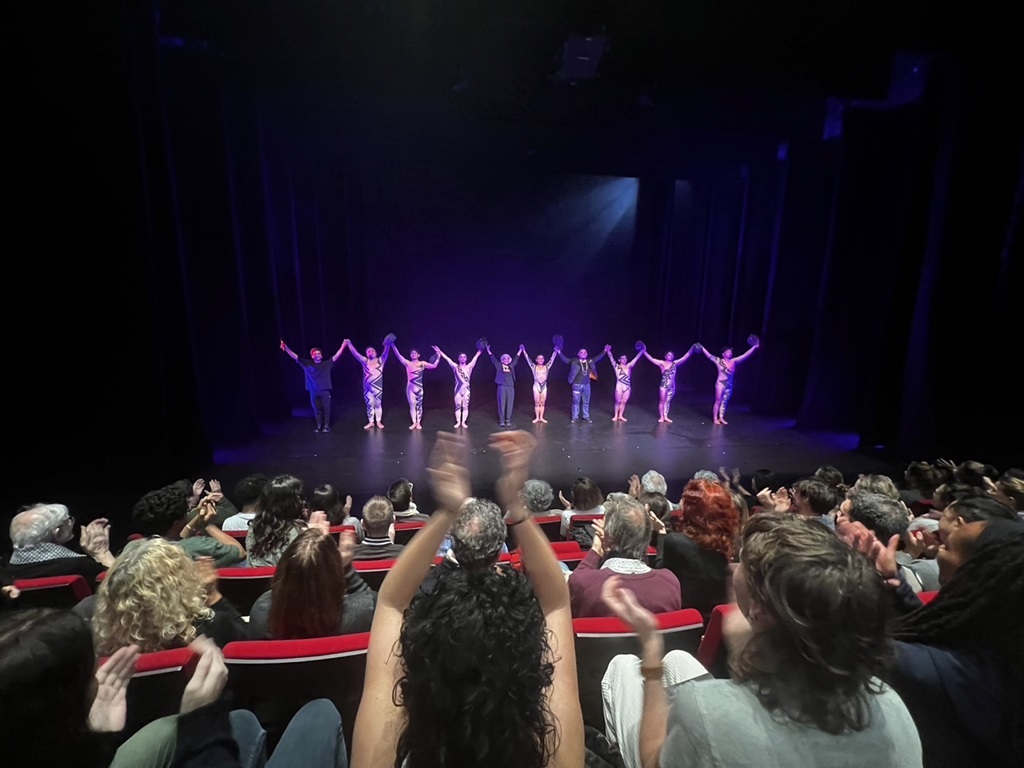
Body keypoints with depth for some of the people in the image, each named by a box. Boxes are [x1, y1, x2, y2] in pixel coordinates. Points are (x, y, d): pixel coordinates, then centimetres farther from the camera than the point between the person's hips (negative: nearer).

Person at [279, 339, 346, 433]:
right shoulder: (307, 363, 5)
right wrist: (286, 348, -6)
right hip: (313, 391, 1)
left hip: (325, 390, -1)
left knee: (326, 409, 3)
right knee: (316, 409, 9)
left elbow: (336, 356, 0)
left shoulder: (327, 363, 3)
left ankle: (326, 426, 14)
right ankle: (319, 426, 19)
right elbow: (295, 357, 3)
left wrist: (342, 346, -8)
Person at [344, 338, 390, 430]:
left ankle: (379, 422, 18)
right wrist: (349, 344, -7)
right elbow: (355, 353, 1)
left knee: (378, 404, 7)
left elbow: (385, 353, -14)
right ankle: (370, 422, 19)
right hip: (367, 387, 2)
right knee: (369, 404, 9)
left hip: (378, 386, -2)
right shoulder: (364, 361, 6)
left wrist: (387, 345, -32)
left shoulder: (380, 361, 0)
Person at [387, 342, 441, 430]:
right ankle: (414, 423, 15)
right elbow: (398, 355, -6)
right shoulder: (407, 363, 2)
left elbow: (434, 366, -5)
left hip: (419, 387, -1)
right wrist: (392, 345, -15)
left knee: (419, 405, 5)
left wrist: (439, 357, -13)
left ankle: (418, 423, 15)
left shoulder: (422, 363, 1)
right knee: (412, 405, 5)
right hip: (410, 387, 1)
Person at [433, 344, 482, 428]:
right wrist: (439, 352, -3)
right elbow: (447, 359, 0)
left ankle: (463, 422, 10)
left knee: (465, 406, 3)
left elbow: (475, 358, 2)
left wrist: (480, 350, -3)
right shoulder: (455, 367, 3)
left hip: (466, 389, 0)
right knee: (458, 406, 3)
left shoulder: (469, 367, 4)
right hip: (458, 389, 0)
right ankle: (458, 422, 10)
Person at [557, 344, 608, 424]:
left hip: (586, 385, 3)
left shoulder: (589, 361, 6)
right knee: (576, 402, 4)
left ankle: (586, 417, 21)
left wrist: (605, 351, 18)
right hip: (577, 385, -3)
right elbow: (566, 360, -7)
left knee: (586, 402, 11)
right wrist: (559, 352, -17)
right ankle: (575, 417, 15)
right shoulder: (575, 361, -4)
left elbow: (598, 358, 18)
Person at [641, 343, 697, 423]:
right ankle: (661, 417, 9)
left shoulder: (675, 363, 6)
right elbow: (651, 359, -9)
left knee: (668, 401, 10)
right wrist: (644, 351, -16)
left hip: (672, 386, 3)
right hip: (664, 385, -3)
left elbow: (685, 357, 2)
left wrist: (691, 349, -6)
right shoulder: (662, 363, -2)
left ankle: (665, 417, 17)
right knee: (662, 401, 1)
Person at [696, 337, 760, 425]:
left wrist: (754, 347, 5)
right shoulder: (719, 361, -3)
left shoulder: (733, 361, 8)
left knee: (724, 402, 10)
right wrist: (702, 348, -13)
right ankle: (715, 418, 3)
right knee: (718, 401, -1)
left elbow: (745, 355, 8)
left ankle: (721, 418, 17)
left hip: (729, 385, 5)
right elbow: (709, 356, -6)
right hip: (720, 384, -5)